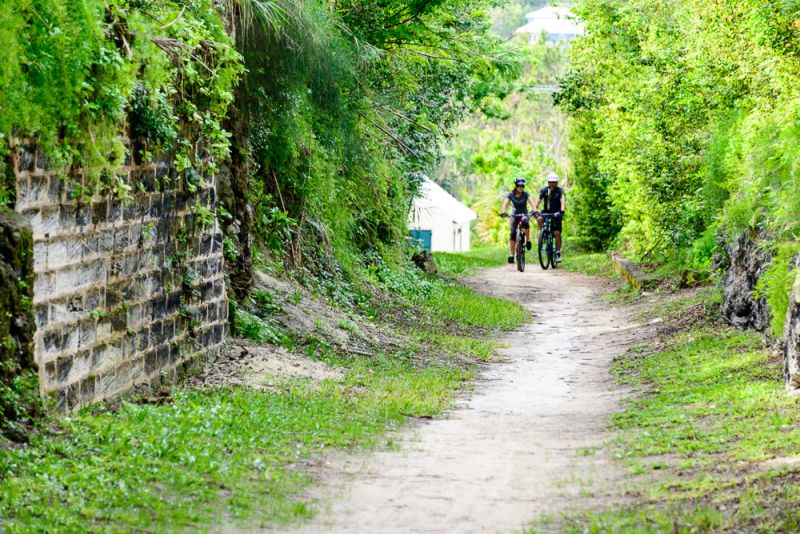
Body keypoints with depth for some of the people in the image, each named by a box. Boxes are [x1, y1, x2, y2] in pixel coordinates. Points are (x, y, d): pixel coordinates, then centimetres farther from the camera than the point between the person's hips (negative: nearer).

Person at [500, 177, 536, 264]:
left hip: (524, 214, -1)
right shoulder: (511, 195, -8)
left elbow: (531, 202, -23)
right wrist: (503, 212, -39)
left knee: (525, 222, -37)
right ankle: (511, 254, -14)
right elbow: (505, 203, -19)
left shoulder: (525, 194, -9)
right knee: (513, 232, -17)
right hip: (515, 215, 1)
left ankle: (528, 240, -16)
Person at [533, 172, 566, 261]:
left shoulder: (559, 190, -10)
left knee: (557, 233, -11)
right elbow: (538, 200, -14)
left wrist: (562, 210, -44)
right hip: (546, 212, 1)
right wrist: (535, 210, -32)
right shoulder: (543, 190, -5)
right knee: (539, 219, -33)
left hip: (556, 214, -1)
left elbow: (562, 200, -25)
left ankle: (558, 252, -2)